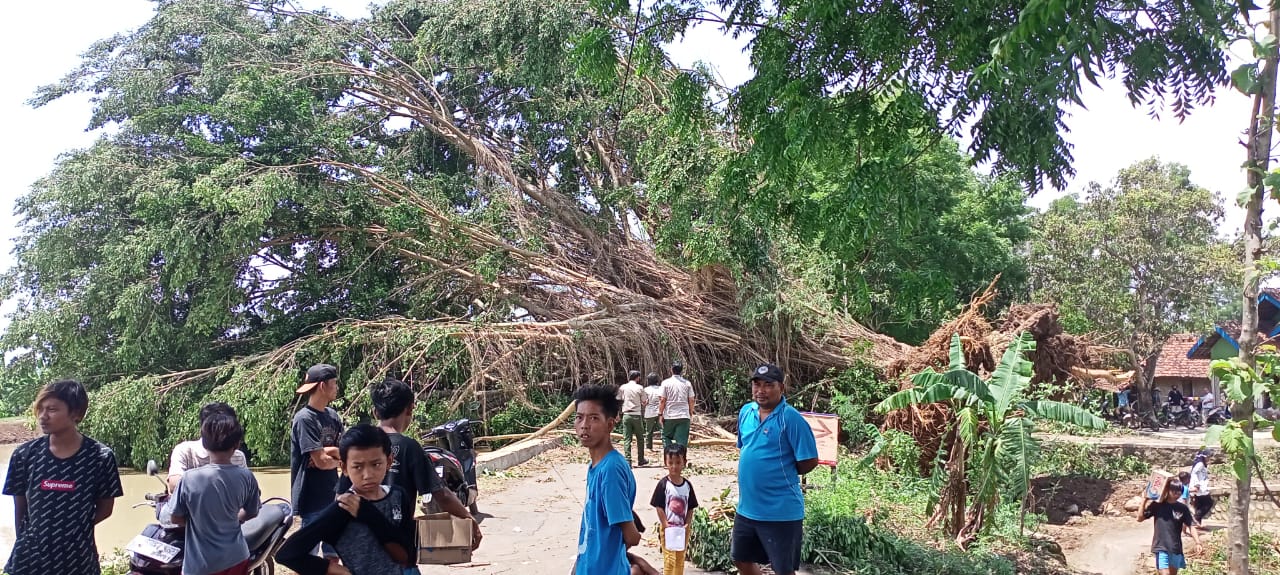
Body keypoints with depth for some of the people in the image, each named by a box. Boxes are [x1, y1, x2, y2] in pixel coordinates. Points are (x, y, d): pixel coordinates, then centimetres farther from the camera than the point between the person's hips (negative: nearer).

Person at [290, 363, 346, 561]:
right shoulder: (304, 418, -17)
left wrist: (328, 452, -14)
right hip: (313, 499, -8)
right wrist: (339, 458, -1)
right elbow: (321, 462, -20)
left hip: (333, 496, 8)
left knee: (333, 555, 15)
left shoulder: (332, 415, 8)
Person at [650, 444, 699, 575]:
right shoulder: (663, 484, -11)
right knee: (669, 561, -5)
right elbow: (659, 507, -11)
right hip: (668, 529, -4)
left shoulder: (687, 485, 1)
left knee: (680, 560, 15)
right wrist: (667, 526, -15)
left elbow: (691, 508, 5)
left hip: (683, 529, 4)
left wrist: (687, 524, -7)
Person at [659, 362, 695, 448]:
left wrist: (660, 414, 2)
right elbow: (691, 400, 3)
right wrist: (691, 413, 14)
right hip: (684, 416, 1)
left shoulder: (666, 382, -3)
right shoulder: (687, 383, 2)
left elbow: (663, 400, -5)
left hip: (669, 416, -1)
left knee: (666, 436, 14)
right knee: (682, 440, 2)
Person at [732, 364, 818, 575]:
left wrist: (784, 474, -3)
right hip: (747, 506, 8)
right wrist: (754, 474, 10)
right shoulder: (746, 412, 4)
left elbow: (809, 461, -16)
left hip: (781, 510, -8)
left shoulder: (791, 418, -17)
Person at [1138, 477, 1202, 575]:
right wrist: (1144, 501, -11)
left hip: (1176, 548, 3)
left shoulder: (1182, 508, 1)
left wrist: (1197, 543, -12)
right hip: (1161, 547, -3)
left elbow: (1190, 526, 1)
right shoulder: (1157, 505, -4)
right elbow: (1140, 518, -2)